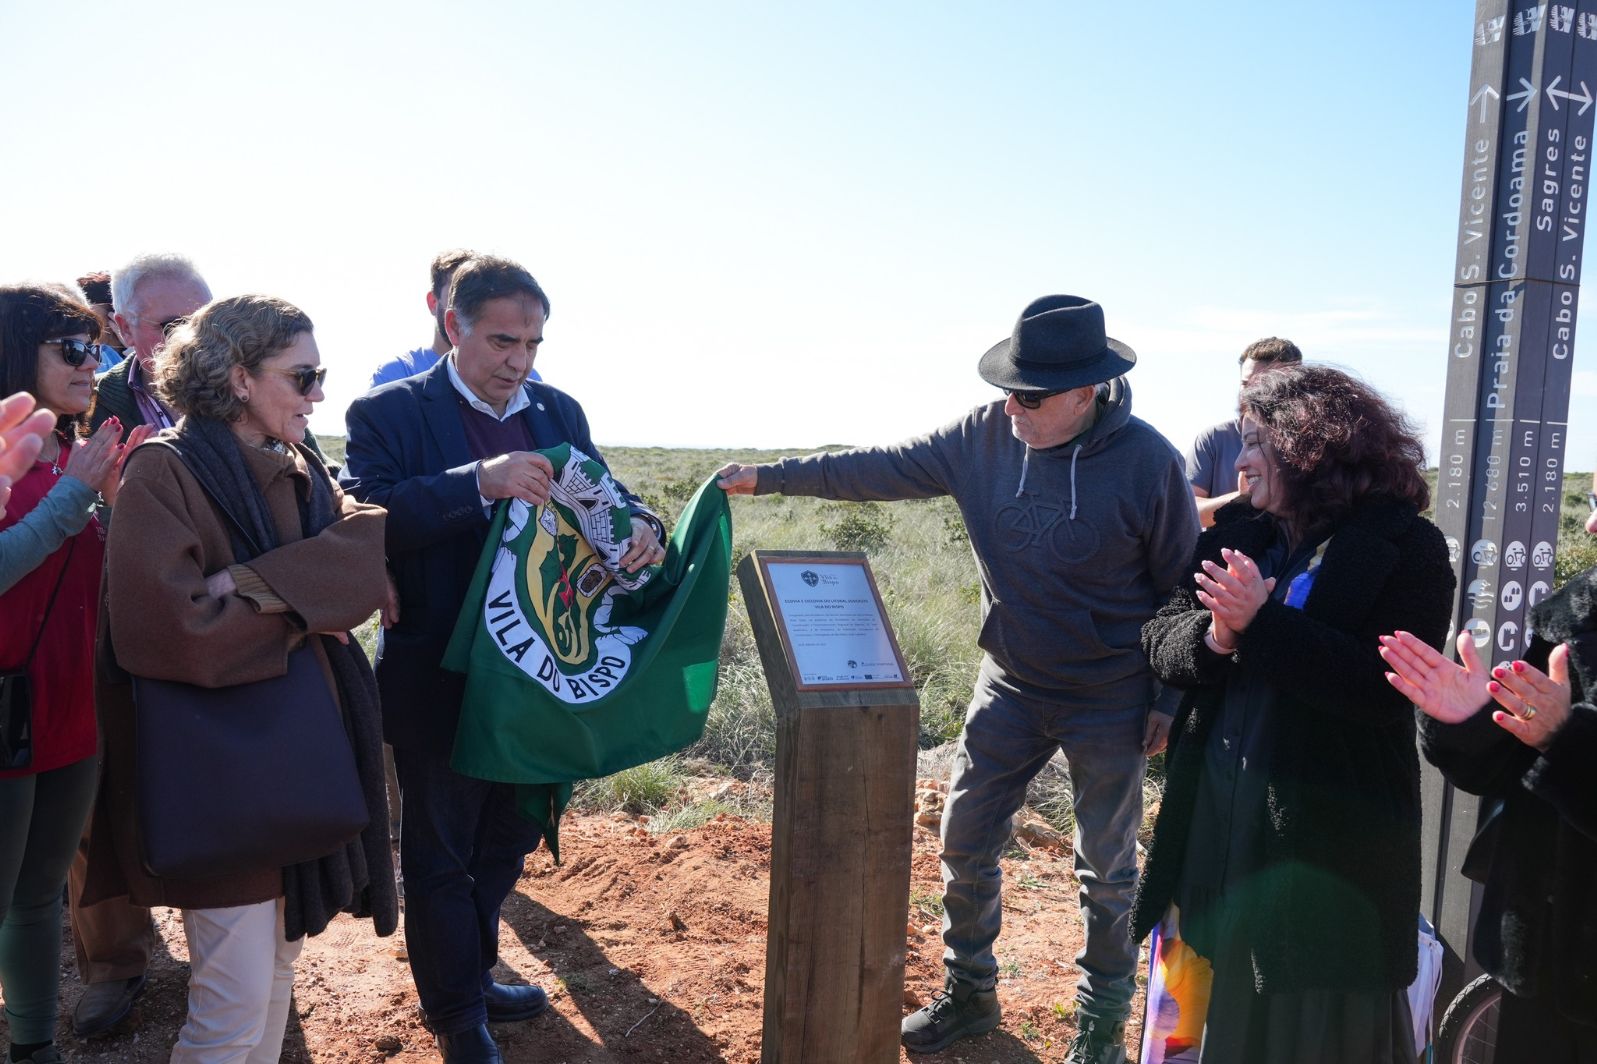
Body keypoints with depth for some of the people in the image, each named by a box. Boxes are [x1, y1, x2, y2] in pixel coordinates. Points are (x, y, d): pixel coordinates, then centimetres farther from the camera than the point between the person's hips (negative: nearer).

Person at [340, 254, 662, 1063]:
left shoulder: (559, 412, 6)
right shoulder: (390, 413, -10)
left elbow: (602, 495, 8)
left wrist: (639, 525, -16)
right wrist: (477, 482, -34)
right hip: (440, 682, -5)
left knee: (506, 842, 22)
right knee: (439, 854, 12)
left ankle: (470, 976, 45)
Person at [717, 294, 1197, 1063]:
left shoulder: (1146, 461, -19)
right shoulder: (985, 437, -9)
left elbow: (1182, 588, -10)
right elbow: (884, 469, -3)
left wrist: (1172, 699, -7)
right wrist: (770, 477, -7)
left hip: (1110, 703, -4)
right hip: (1010, 685, 4)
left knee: (1105, 869, 12)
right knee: (965, 842, 10)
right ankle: (969, 993, 32)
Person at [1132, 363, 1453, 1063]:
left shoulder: (1406, 547, -9)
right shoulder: (1236, 535, 9)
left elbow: (1388, 686, -20)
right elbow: (1161, 637, 3)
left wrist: (1262, 623, -24)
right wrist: (1213, 636, -18)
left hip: (1329, 839, -5)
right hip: (1215, 818, 6)